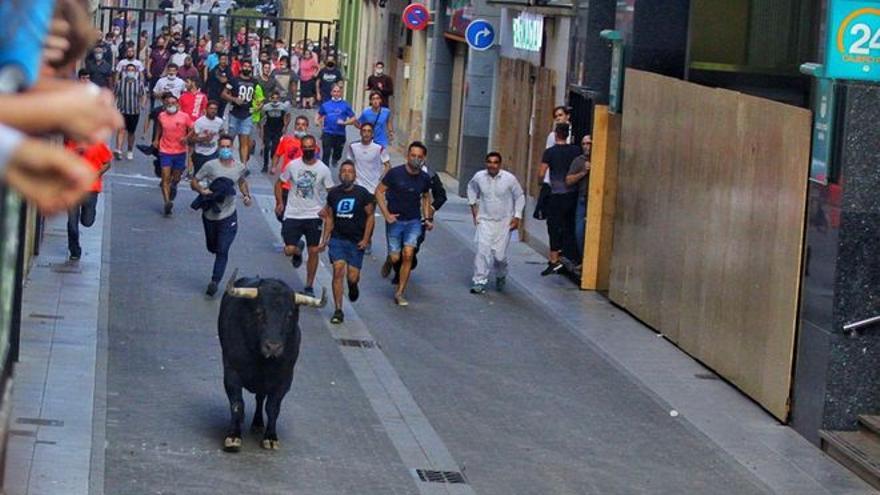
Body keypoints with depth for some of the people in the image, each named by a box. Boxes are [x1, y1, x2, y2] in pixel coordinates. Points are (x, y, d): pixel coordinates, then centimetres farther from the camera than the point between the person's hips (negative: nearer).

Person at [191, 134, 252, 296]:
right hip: (209, 214, 0)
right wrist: (202, 190, -23)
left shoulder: (239, 168, 0)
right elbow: (193, 182, -4)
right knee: (212, 247, 15)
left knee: (222, 251, -8)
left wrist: (246, 195, 5)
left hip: (228, 216, 0)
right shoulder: (211, 166, -9)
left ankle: (215, 282, -5)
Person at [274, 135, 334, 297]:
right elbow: (279, 183, 10)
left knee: (314, 252, 2)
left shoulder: (323, 169, -3)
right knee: (289, 250, -6)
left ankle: (309, 286, 14)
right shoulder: (293, 165, -2)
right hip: (293, 215, 0)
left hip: (314, 216, 0)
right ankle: (298, 249, 32)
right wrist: (279, 202, 1)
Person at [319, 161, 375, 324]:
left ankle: (353, 285, 39)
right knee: (338, 270, -14)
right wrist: (324, 240, 9)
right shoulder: (333, 193, 3)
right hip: (337, 238, 1)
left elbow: (370, 216, 0)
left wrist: (365, 239, -7)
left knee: (352, 277, -2)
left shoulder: (363, 194, -6)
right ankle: (338, 311, -9)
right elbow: (330, 217, 13)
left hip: (356, 241, -1)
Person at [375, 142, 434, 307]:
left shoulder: (425, 178, 0)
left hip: (414, 221, 2)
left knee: (408, 255, -12)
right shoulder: (395, 173, -12)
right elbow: (379, 192, -5)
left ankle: (400, 293, -3)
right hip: (395, 220, -2)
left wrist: (428, 218, 9)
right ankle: (388, 263, 38)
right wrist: (386, 214, -12)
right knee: (395, 257, -2)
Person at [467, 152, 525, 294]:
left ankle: (501, 277, 31)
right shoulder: (479, 177, -6)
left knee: (499, 254, 0)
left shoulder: (509, 179, -11)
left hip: (504, 222, -1)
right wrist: (473, 207, 12)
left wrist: (517, 217, -2)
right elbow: (471, 189, 17)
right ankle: (480, 281, -6)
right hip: (485, 220, 1)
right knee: (483, 250, -13)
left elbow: (519, 197, 2)